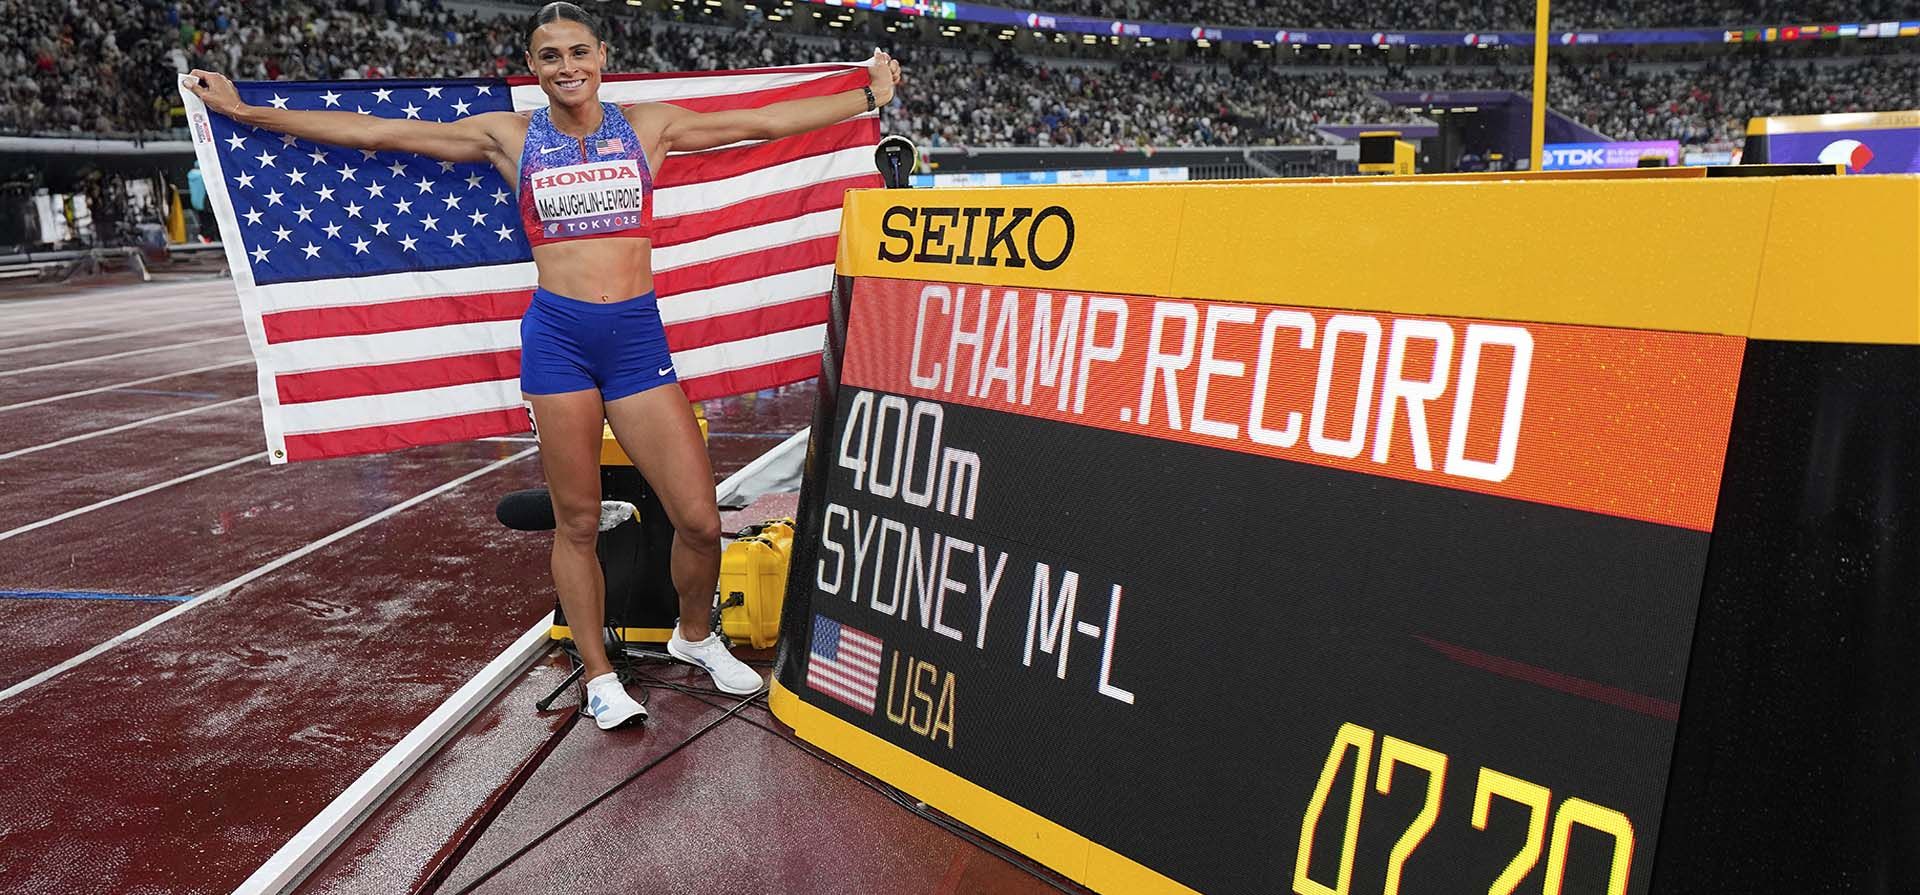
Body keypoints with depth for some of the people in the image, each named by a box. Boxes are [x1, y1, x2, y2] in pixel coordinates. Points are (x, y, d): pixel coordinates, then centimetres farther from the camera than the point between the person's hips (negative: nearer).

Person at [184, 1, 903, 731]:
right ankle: (598, 675, 24)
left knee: (700, 519, -3)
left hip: (639, 338, 1)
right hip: (557, 336, 0)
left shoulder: (648, 125, 8)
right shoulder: (509, 137, 7)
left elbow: (763, 122, 12)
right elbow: (374, 133, 10)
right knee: (577, 521, 5)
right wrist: (245, 111, 11)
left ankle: (695, 635, 27)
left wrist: (870, 95, 16)